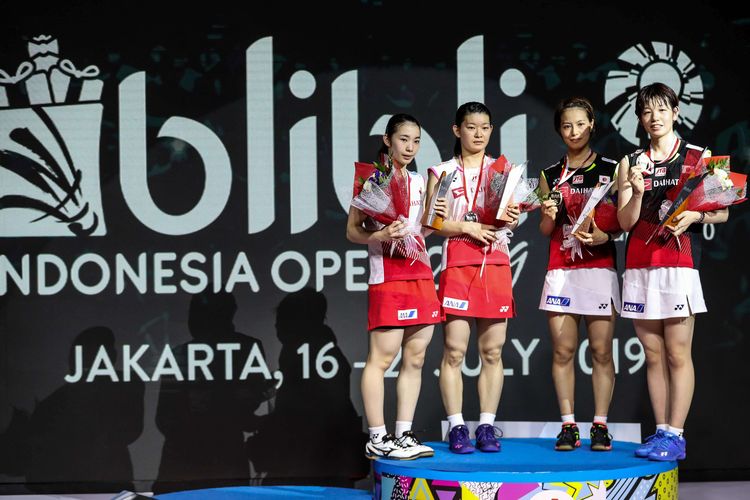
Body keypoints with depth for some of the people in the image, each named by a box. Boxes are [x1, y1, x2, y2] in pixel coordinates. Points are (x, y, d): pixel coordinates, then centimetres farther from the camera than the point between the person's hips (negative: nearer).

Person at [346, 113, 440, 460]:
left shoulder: (418, 182, 16)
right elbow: (353, 230, -5)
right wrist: (378, 236, -23)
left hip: (420, 274, 7)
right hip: (387, 277, -7)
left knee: (415, 358, 6)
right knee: (382, 357, -7)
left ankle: (404, 435, 11)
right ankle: (377, 439, -2)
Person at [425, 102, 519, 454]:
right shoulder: (442, 172, 7)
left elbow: (513, 215, 9)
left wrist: (512, 217, -14)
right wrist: (467, 227, -14)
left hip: (496, 266, 2)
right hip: (457, 264, -2)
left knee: (492, 351, 2)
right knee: (454, 350, -6)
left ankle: (487, 427, 7)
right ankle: (456, 428, -1)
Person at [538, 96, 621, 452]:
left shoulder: (611, 170, 6)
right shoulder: (551, 176, 13)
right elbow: (545, 231, 13)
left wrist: (605, 236, -15)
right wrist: (549, 216, -8)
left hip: (600, 269, -2)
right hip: (561, 271, 2)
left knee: (601, 351, -3)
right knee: (562, 351, -1)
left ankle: (600, 427, 1)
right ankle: (568, 427, 4)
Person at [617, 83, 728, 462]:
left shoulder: (698, 157, 5)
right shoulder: (631, 163, 12)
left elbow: (721, 213, 4)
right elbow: (625, 221, 5)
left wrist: (695, 214, -16)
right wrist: (637, 192, -13)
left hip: (679, 264, -3)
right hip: (639, 266, 3)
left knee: (677, 354, -5)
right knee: (653, 355, 6)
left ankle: (675, 436, -3)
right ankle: (660, 432, 11)